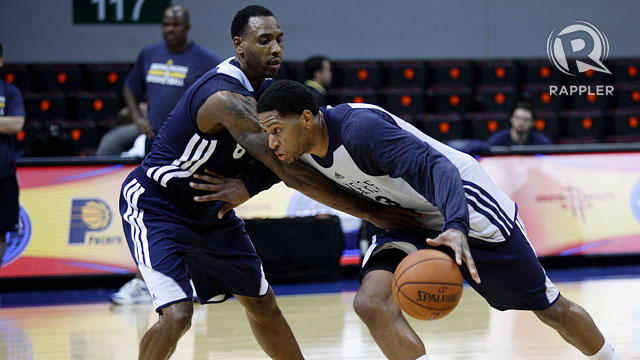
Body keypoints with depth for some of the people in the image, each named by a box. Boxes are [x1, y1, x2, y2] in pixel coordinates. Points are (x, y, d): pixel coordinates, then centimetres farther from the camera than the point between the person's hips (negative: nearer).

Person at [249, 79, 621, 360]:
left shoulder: (360, 127, -33)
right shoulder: (302, 150, -8)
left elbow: (434, 166, -41)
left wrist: (456, 227, -55)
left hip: (465, 206, -7)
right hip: (413, 225, 7)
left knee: (550, 309, 5)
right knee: (372, 302, -20)